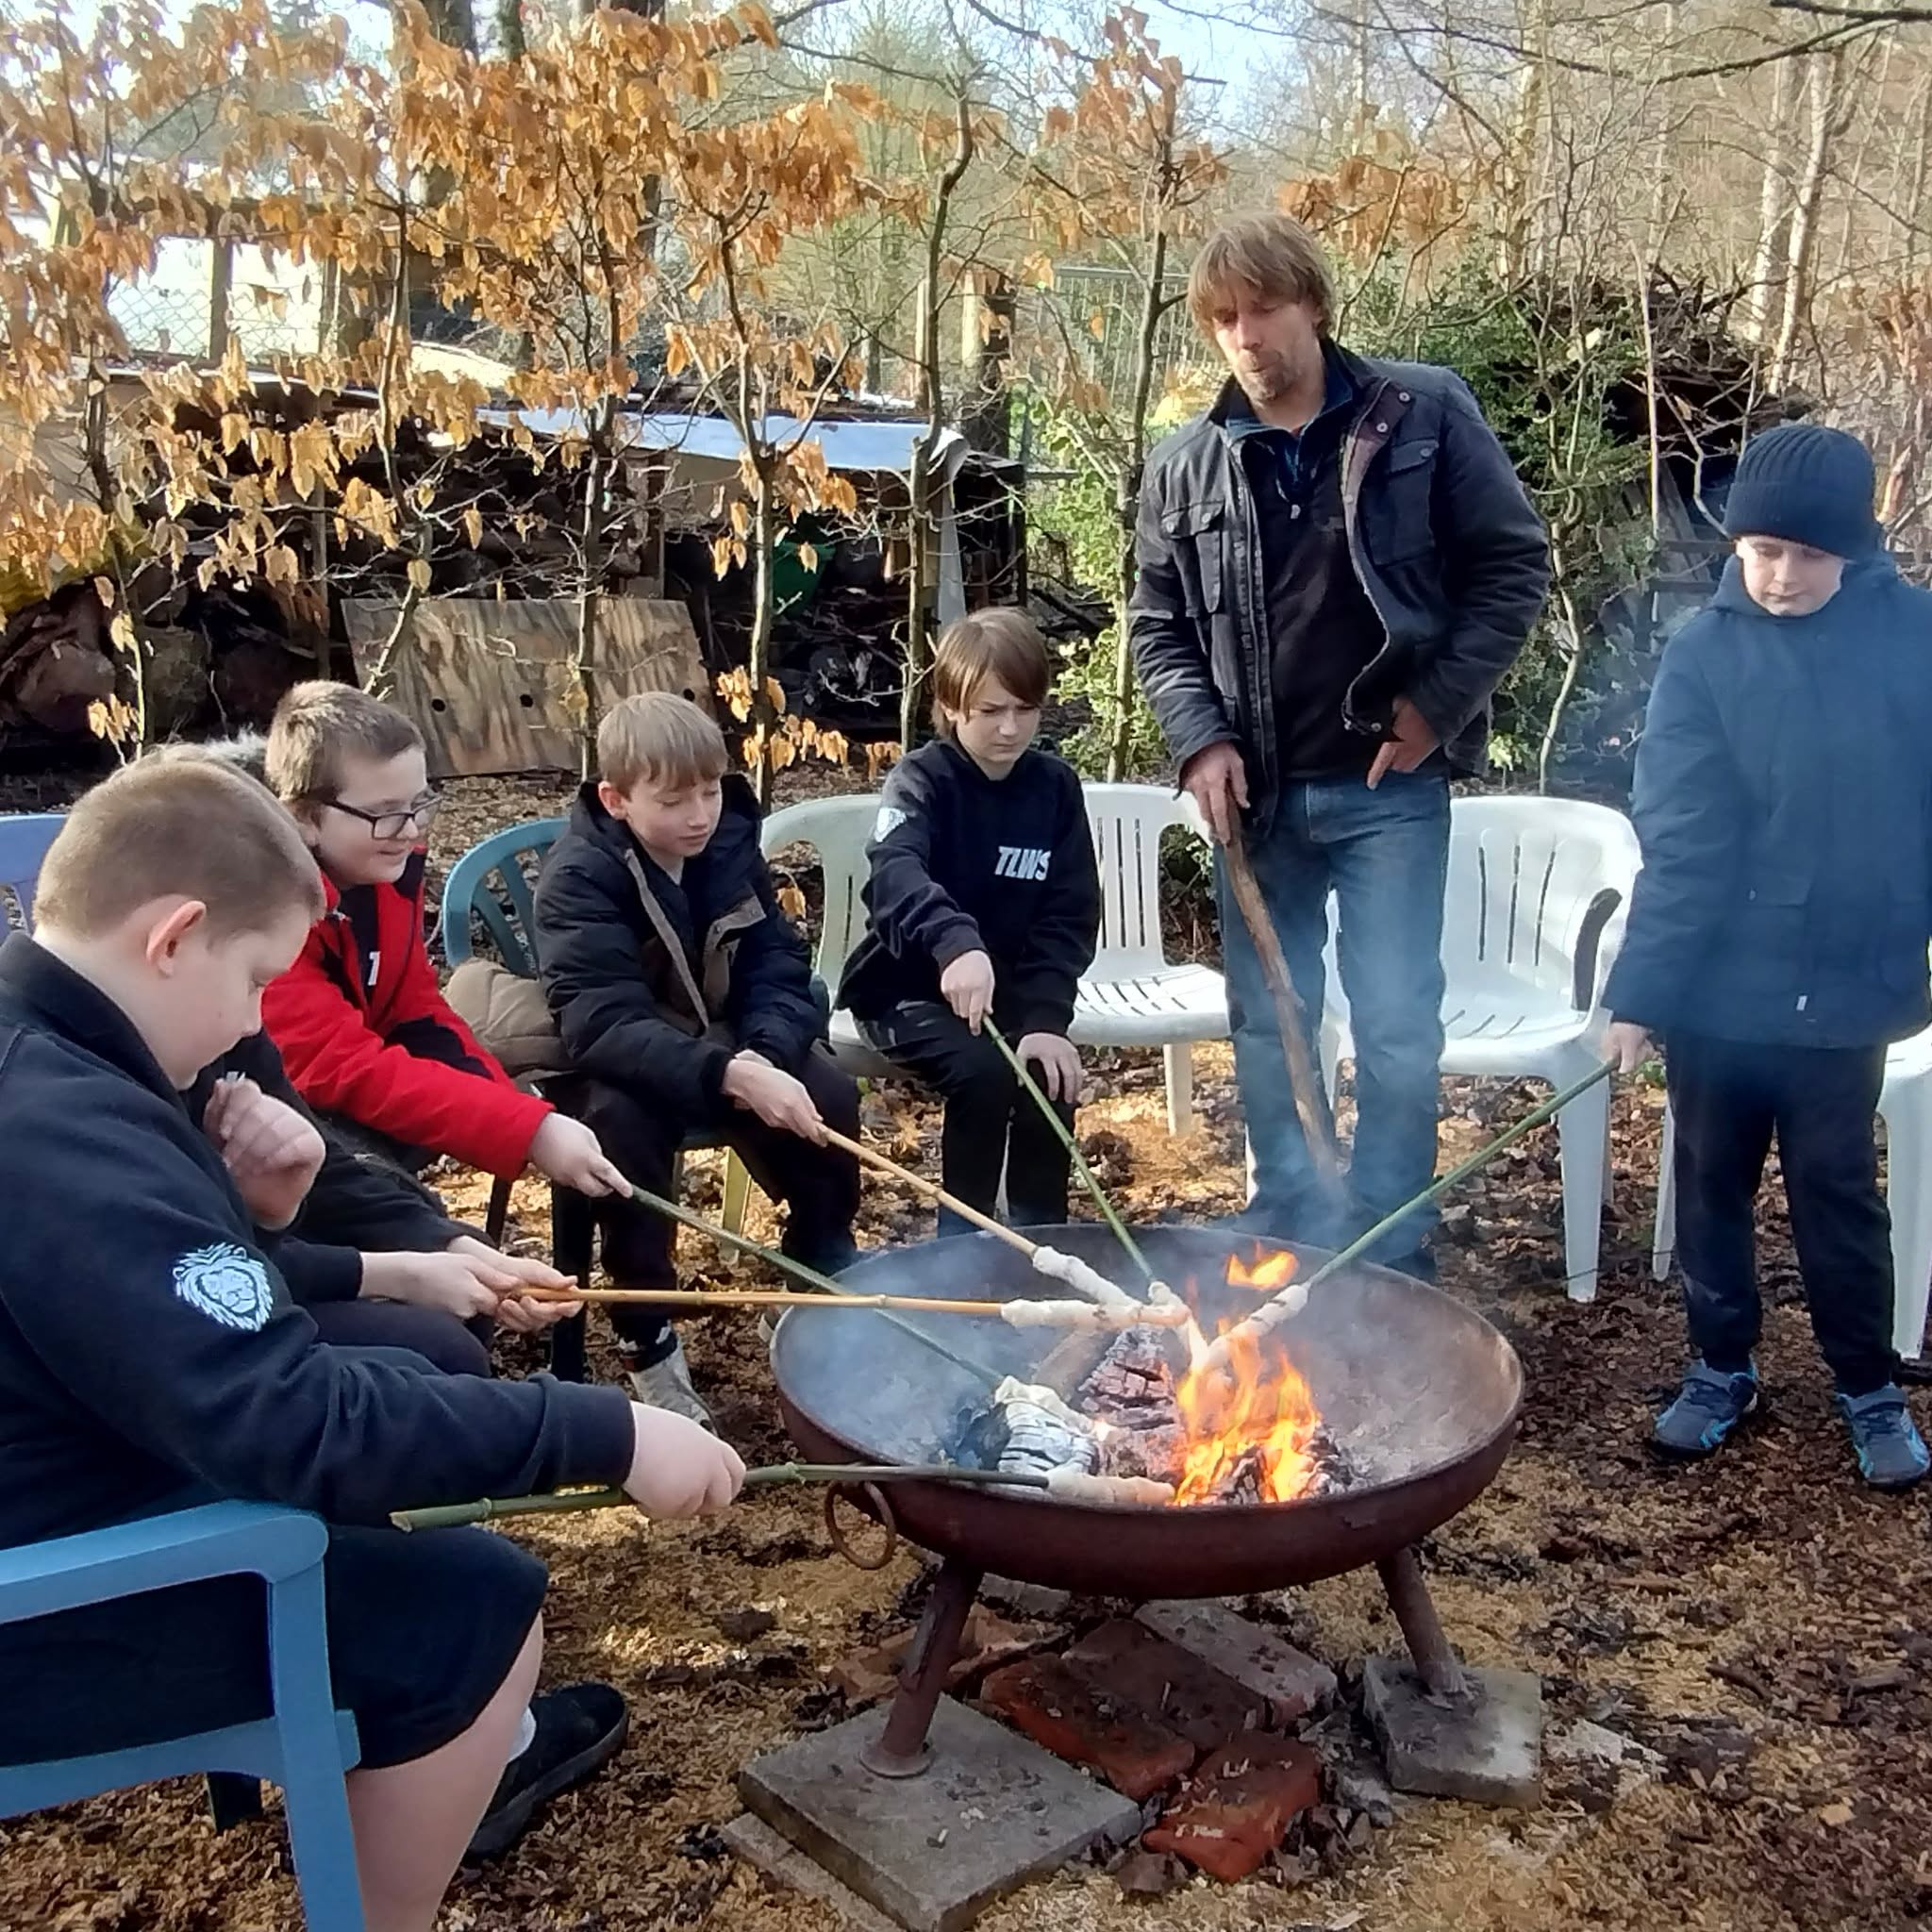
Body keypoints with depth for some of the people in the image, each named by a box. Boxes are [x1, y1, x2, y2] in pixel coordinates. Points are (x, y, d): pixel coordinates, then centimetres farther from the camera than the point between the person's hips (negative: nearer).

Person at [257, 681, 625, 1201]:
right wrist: (529, 1131, -38)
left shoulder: (390, 867, -5)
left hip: (347, 1098, 8)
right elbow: (343, 1068, -33)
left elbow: (418, 1018, 0)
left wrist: (528, 1116, -17)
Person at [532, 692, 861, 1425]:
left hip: (729, 1048, 5)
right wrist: (731, 1074, -47)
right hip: (618, 1064, -5)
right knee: (625, 1120, -36)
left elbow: (778, 964, -6)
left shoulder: (730, 845, -5)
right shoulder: (579, 878, -22)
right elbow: (603, 1023, -34)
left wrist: (764, 1059, -28)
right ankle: (647, 1343, -19)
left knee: (829, 1098, -18)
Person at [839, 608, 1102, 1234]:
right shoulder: (922, 780, -14)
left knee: (1050, 1077, -23)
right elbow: (895, 874, -36)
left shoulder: (1056, 786, -1)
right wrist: (956, 943, -56)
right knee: (983, 1073, -28)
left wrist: (1045, 1017, -20)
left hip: (1012, 990, 4)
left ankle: (1039, 1236, -3)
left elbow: (1069, 916, -4)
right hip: (911, 986, -3)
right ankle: (963, 1235, -8)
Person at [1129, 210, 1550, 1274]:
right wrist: (1200, 739, -5)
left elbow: (1513, 565, -1)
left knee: (1397, 1028, -2)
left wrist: (1438, 706, -8)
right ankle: (1288, 1245, 26)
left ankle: (1389, 1262, 13)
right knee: (1267, 1025, 11)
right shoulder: (1184, 467, 5)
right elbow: (1157, 626, 10)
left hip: (1387, 787, -3)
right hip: (1257, 792, 3)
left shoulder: (1424, 415, -2)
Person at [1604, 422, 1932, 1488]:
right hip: (1719, 988, 1)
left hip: (1846, 985, 0)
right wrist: (1640, 993, -18)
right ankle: (1720, 1367, 33)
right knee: (1712, 1184, 14)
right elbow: (1680, 842, -12)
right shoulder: (1704, 654, -7)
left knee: (1837, 1194, 12)